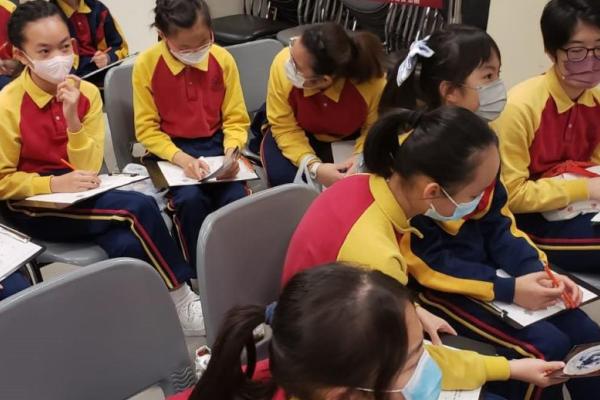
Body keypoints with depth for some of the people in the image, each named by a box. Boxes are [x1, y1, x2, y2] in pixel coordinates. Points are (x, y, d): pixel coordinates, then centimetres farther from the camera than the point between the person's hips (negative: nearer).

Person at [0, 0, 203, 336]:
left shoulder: (87, 93, -1)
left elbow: (89, 169, -4)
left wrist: (72, 120, -19)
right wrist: (55, 184, -22)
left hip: (82, 197, 4)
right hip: (34, 207, -4)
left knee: (129, 246, -31)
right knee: (139, 208, -27)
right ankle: (182, 299, -12)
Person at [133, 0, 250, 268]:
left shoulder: (223, 59, -5)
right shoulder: (146, 65, -11)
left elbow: (236, 120, 2)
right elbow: (147, 130, -6)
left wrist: (231, 153, -19)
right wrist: (181, 158, -23)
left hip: (215, 144, 2)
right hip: (170, 149, -1)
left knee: (236, 198, -26)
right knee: (190, 199, -31)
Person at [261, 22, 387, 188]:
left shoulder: (372, 78, -35)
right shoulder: (283, 64, -33)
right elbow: (285, 128, -22)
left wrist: (361, 158, -36)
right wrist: (313, 167, -38)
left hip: (347, 139, 1)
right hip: (300, 134, 0)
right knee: (282, 176, -27)